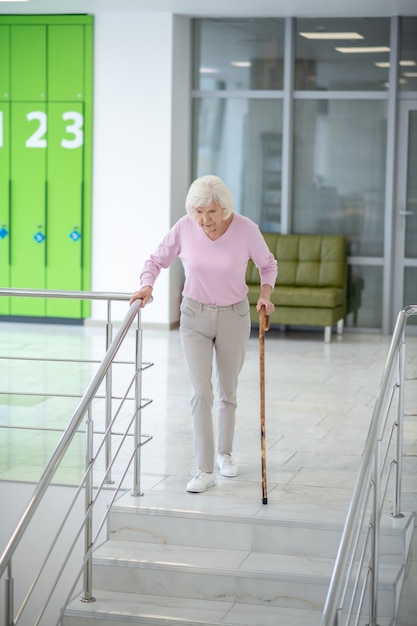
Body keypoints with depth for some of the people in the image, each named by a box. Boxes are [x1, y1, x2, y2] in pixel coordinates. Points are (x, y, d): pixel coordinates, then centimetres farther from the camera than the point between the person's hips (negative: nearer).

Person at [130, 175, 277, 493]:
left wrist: (265, 293, -14)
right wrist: (147, 286, -18)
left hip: (234, 317, 0)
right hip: (195, 316, 0)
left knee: (227, 393, 14)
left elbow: (268, 264, 2)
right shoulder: (184, 228, -14)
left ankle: (224, 452, 37)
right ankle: (205, 471, -6)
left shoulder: (246, 229, -16)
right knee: (201, 393, -9)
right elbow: (157, 260, 0)